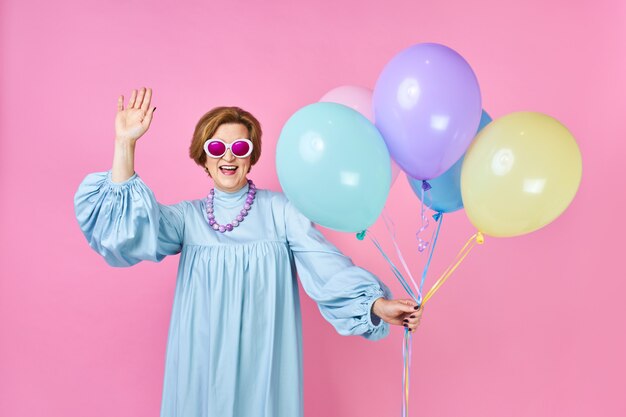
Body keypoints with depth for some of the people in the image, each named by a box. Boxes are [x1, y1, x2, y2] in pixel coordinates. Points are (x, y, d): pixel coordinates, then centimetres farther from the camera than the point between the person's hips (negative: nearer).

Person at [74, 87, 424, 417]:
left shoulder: (280, 210, -5)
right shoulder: (188, 217, 3)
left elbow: (326, 265, -13)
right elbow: (125, 226, -10)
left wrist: (376, 304, -30)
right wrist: (125, 143, -17)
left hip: (264, 362, -2)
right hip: (203, 364, 2)